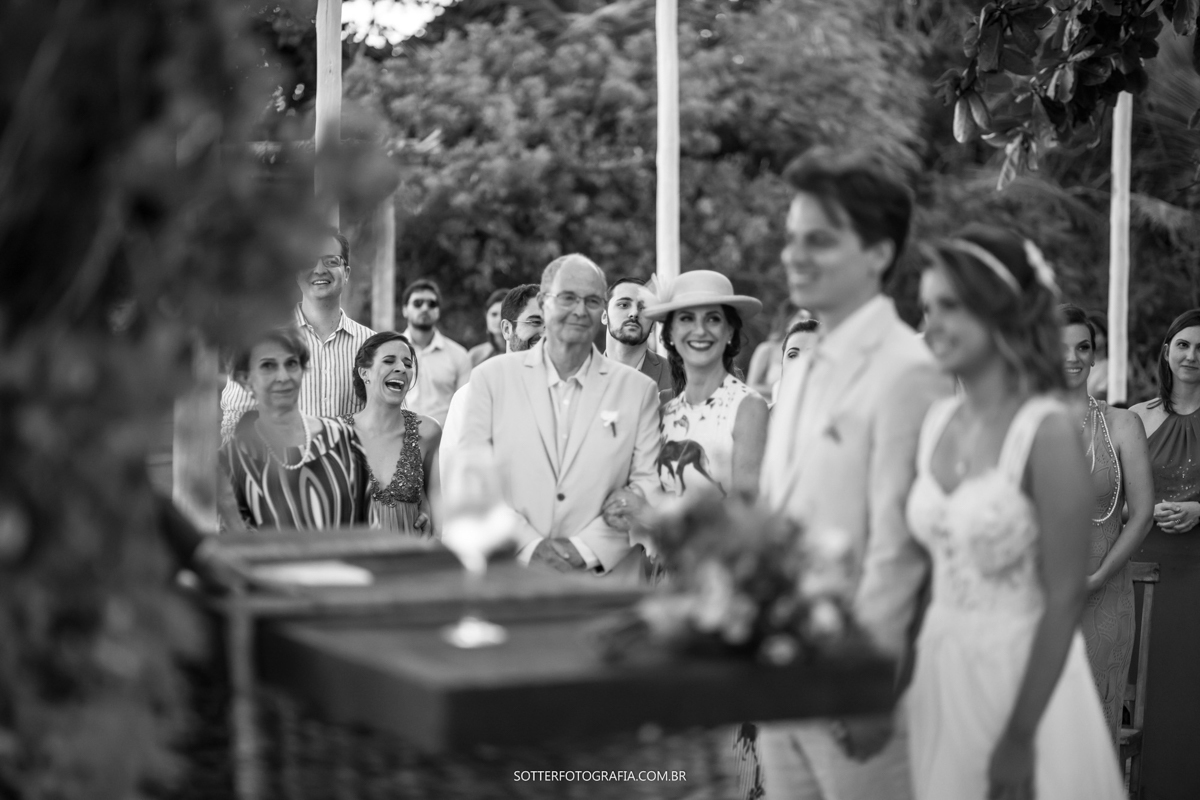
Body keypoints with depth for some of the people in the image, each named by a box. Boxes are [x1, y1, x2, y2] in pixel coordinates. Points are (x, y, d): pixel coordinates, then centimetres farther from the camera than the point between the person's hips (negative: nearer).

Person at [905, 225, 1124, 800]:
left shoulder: (1048, 431, -15)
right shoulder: (938, 421, 4)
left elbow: (1065, 598, -16)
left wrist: (1020, 736, -18)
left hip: (1023, 676, -6)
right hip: (936, 675, 6)